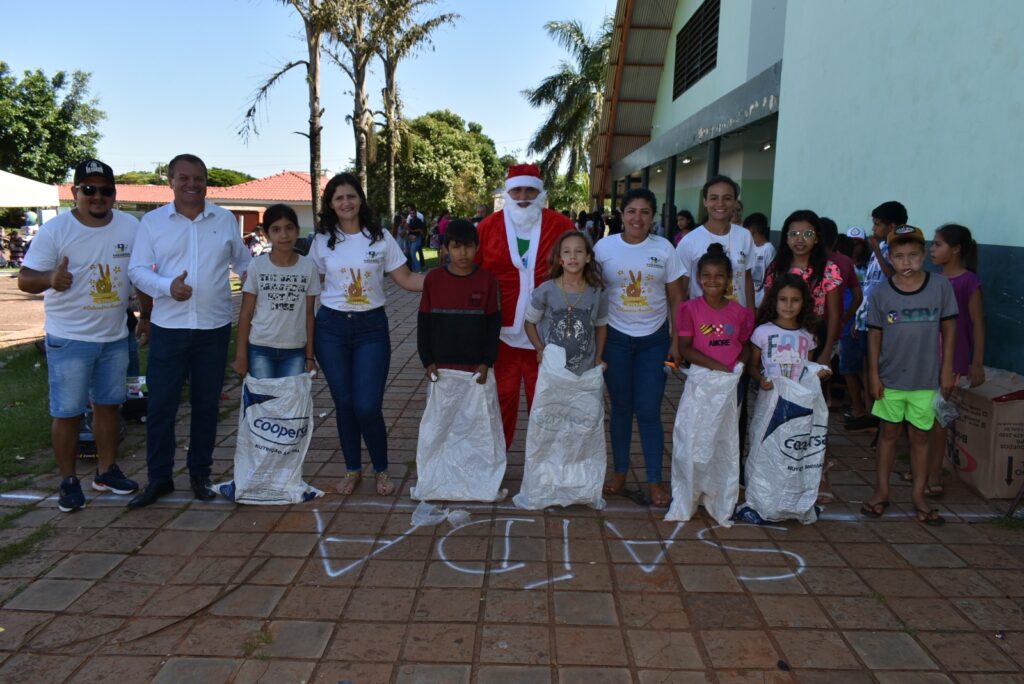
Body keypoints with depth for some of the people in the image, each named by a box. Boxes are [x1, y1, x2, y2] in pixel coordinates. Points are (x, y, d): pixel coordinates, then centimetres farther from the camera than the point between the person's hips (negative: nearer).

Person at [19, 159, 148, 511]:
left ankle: (107, 471, 29)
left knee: (108, 404, 15)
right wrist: (51, 278, -34)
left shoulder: (130, 227, -1)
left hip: (114, 337, 4)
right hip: (69, 339, -4)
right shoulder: (55, 229, -11)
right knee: (67, 412, 2)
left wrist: (146, 316, 10)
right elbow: (25, 279, -12)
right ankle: (69, 481, 17)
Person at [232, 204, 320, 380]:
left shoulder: (308, 267, 1)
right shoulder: (257, 266, -3)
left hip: (295, 352, 1)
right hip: (260, 349, -1)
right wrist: (241, 355, -2)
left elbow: (309, 314, 5)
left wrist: (309, 355, 4)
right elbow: (246, 313, 0)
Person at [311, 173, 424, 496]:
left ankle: (381, 470, 16)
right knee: (344, 403, 8)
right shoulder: (322, 240, 4)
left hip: (371, 327, -1)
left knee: (367, 406, -6)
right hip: (331, 327, 2)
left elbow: (407, 280, 1)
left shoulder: (380, 237, 0)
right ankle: (353, 469, 26)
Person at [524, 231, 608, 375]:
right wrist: (540, 350, -8)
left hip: (586, 371, 2)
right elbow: (530, 322, 1)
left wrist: (598, 358, 5)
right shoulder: (546, 291, -11)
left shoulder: (597, 292, -6)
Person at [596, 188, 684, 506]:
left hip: (654, 339, 0)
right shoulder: (604, 247, -3)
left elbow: (676, 298, 3)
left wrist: (676, 340, -1)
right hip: (616, 338, 0)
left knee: (649, 410, -1)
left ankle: (655, 479, 11)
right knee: (621, 407, 9)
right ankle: (620, 471, 25)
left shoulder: (664, 249, -2)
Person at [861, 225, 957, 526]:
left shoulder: (941, 286, -7)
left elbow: (949, 328, 0)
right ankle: (881, 491, 24)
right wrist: (874, 375, -3)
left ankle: (919, 495, 23)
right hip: (891, 378, 0)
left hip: (926, 379, 0)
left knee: (920, 436, 10)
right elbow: (874, 334, -1)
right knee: (889, 433, 12)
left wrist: (947, 370, -1)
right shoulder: (880, 292, -6)